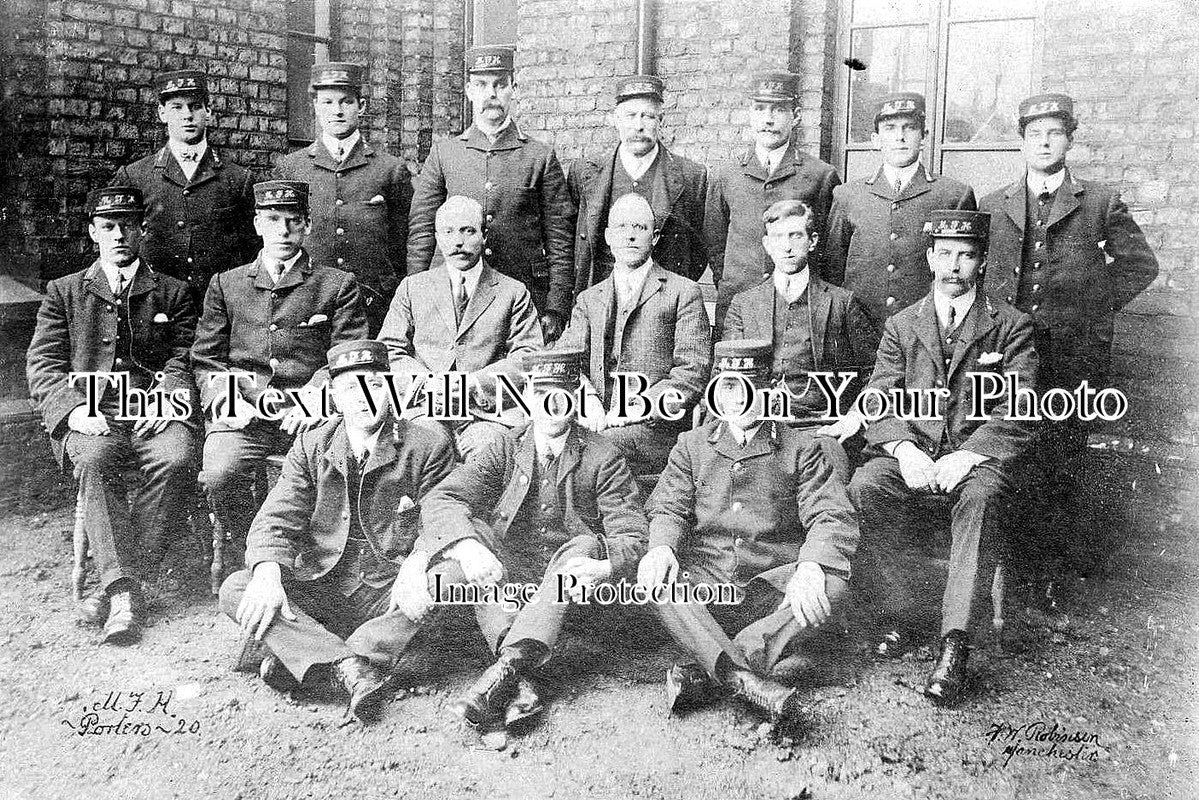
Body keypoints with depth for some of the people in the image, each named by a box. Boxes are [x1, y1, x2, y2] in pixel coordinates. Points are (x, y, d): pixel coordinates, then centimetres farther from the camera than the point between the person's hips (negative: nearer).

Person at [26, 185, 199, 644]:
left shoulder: (172, 293, 20)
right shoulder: (64, 292, 20)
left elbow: (183, 360, 10)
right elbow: (42, 365, 10)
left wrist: (165, 401, -12)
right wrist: (73, 410, -10)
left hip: (154, 411, 0)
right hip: (90, 416, 0)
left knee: (176, 460, -33)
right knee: (94, 461, -34)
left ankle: (117, 586, -26)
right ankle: (124, 591, -37)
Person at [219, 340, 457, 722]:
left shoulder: (429, 443, -2)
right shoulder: (311, 445, 5)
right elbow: (275, 519, -2)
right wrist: (267, 571, -23)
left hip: (389, 593, -2)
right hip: (320, 591, 2)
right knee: (234, 589, -20)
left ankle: (299, 656, -31)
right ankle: (351, 667, -36)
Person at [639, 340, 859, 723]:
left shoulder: (801, 451, 9)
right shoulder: (692, 445, 15)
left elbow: (833, 516, -2)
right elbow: (668, 508, 6)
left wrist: (811, 566, -25)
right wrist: (661, 547, -19)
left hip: (775, 594, 0)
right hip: (705, 587, 1)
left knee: (831, 589, -31)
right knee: (656, 577, -30)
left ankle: (705, 672, -32)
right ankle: (747, 680, -44)